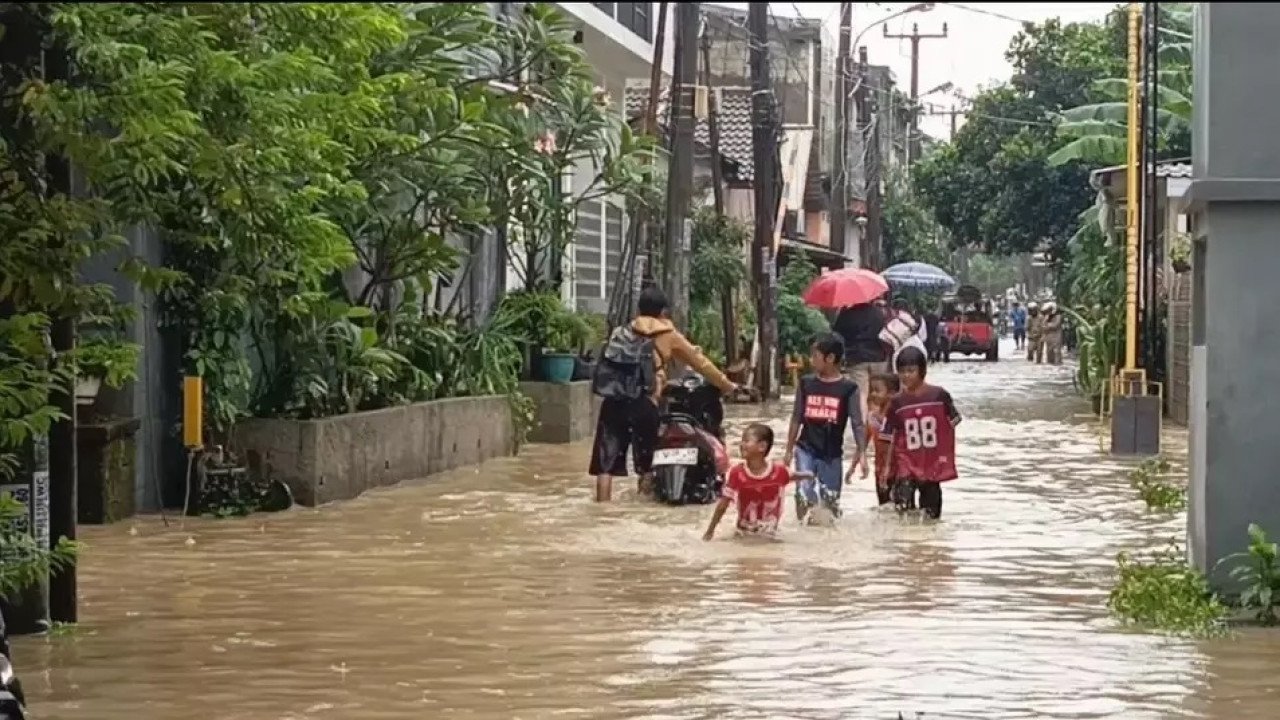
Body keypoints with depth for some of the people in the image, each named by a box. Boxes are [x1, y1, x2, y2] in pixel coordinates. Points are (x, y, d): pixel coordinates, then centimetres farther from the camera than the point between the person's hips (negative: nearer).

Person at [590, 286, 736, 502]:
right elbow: (699, 362, 18)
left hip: (613, 401, 3)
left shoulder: (623, 332, 18)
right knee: (646, 463, 9)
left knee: (606, 460, 3)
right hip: (643, 403, -3)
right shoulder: (669, 335, 10)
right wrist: (726, 385, 31)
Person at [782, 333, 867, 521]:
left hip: (832, 455, -1)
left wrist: (861, 454, -17)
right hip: (806, 449, 1)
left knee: (831, 502, 7)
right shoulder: (806, 383, 2)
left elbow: (857, 424, -7)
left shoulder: (848, 388, -7)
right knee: (804, 495, -14)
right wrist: (789, 450, 10)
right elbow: (797, 419, 9)